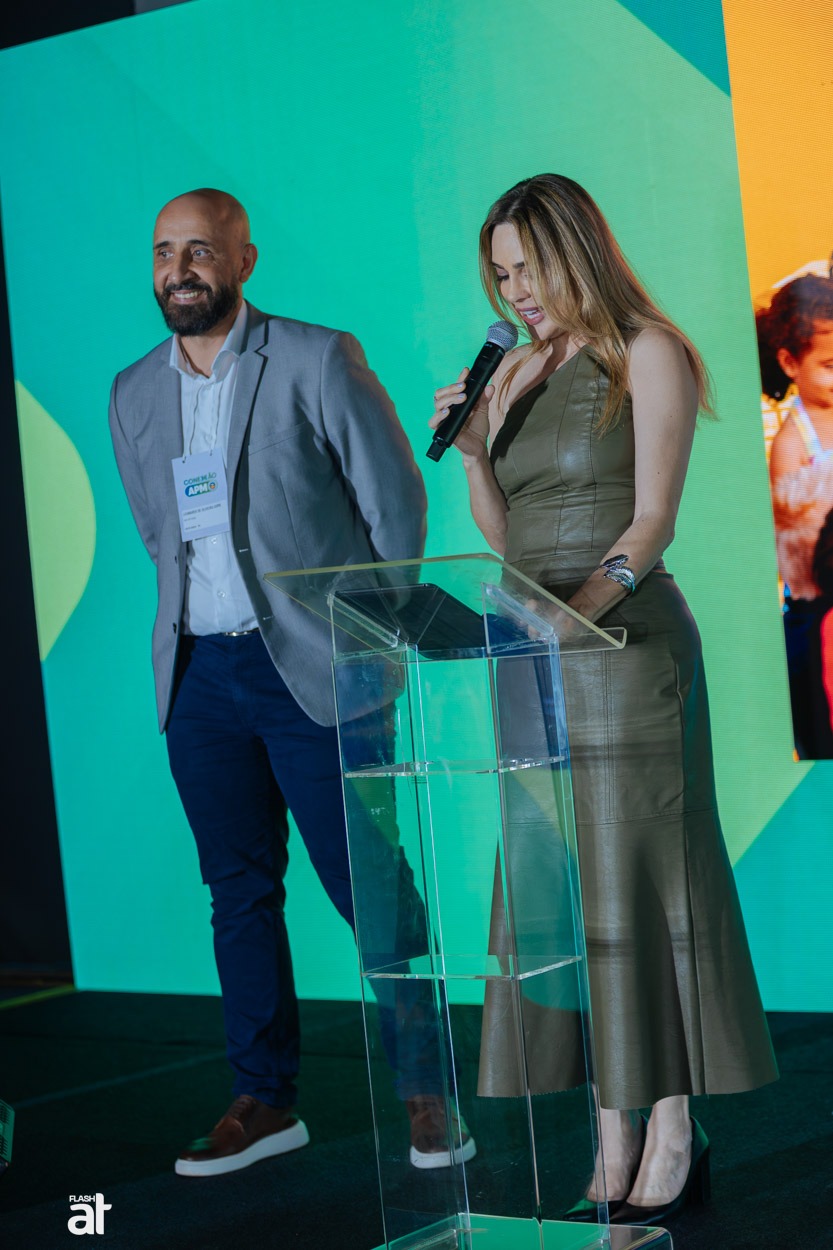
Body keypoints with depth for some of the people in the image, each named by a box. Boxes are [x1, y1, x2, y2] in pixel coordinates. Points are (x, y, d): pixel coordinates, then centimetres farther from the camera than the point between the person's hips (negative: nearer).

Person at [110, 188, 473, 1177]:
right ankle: (264, 1100, 19)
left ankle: (424, 1093, 10)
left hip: (314, 669, -4)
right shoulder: (134, 395, 11)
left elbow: (398, 502, -1)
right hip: (200, 676, 5)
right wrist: (195, 618, 11)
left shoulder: (318, 362, -4)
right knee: (239, 889, 9)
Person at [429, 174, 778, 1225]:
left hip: (623, 637, -6)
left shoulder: (646, 353, -1)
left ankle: (673, 1137, 4)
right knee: (563, 890, 3)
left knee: (637, 881, -4)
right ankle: (612, 1146, 8)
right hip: (535, 653, 6)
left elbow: (651, 520, -10)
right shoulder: (514, 375, 16)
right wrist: (471, 451, 1)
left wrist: (583, 606, -23)